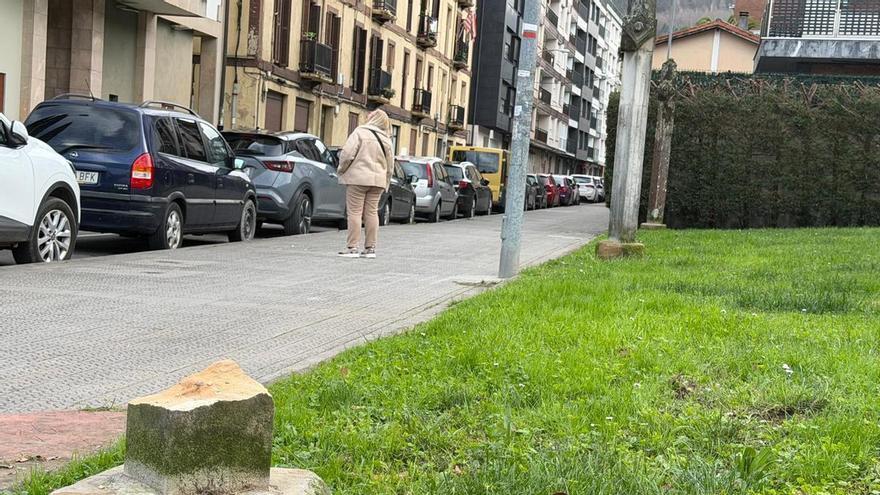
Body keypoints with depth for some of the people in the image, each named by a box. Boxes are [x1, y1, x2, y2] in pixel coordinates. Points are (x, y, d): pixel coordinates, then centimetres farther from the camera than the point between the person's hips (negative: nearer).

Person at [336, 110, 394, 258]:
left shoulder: (360, 132, -5)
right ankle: (370, 248, 10)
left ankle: (352, 247, -4)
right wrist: (385, 184, 23)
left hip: (358, 178, -5)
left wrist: (341, 170, 3)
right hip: (378, 180, 5)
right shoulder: (387, 140, 13)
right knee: (372, 213, 9)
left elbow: (347, 154, -13)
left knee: (355, 212, -2)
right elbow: (390, 166, 15)